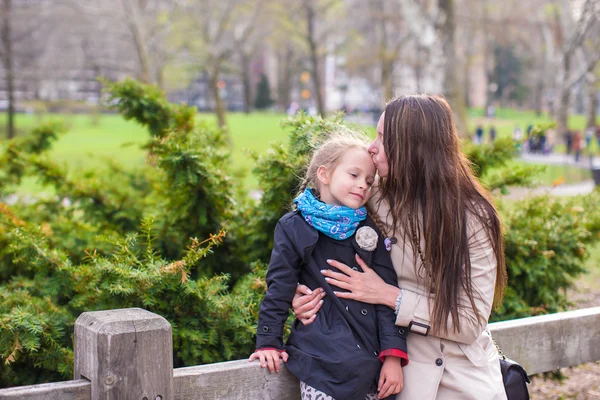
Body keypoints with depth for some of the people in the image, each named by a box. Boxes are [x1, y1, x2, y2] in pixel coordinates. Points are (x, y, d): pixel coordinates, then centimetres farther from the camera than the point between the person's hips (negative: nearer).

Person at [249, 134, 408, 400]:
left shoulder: (368, 230, 7)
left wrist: (393, 354, -5)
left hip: (372, 360, 3)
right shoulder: (295, 227, 0)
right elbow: (279, 289, 3)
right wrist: (268, 343, 2)